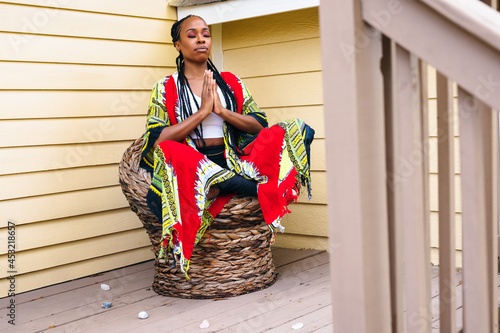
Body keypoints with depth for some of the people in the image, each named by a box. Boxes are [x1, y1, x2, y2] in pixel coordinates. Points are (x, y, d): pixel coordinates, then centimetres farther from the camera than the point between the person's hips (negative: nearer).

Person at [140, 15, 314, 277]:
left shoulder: (231, 82, 18)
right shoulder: (165, 88, 10)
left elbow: (259, 126, 9)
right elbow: (157, 141, -5)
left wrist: (222, 111, -6)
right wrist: (202, 111, -8)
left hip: (232, 162, 3)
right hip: (190, 165, -2)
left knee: (289, 132, -16)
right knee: (169, 153, -37)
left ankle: (217, 188, -32)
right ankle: (267, 187, -32)